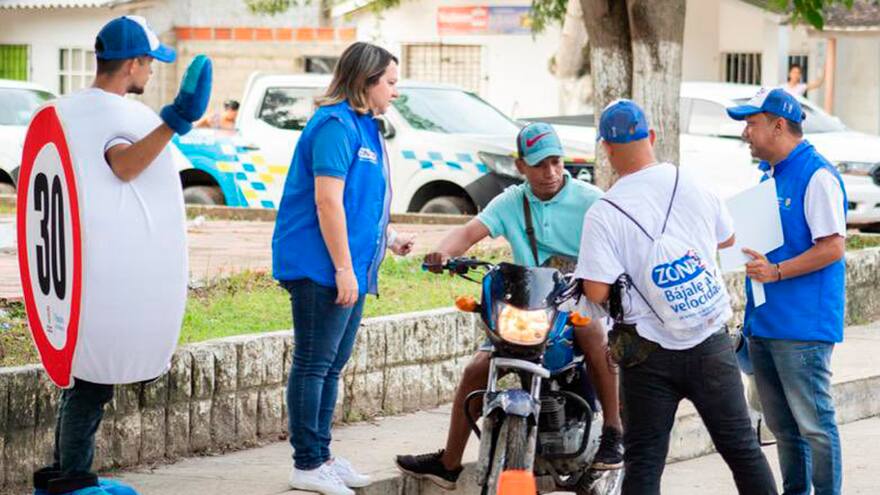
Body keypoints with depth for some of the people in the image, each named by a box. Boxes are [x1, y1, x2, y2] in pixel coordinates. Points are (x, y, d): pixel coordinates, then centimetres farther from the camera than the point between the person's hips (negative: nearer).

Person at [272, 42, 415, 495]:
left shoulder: (363, 127, 17)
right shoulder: (336, 125, -14)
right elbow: (327, 202, -20)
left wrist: (389, 238, 21)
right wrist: (343, 268, -21)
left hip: (349, 271, 10)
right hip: (322, 269, -10)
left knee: (332, 365, 15)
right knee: (313, 364, -5)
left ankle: (321, 454, 24)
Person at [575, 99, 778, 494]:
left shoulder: (603, 214, -12)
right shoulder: (694, 185, -1)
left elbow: (596, 293, -15)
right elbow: (726, 238, 18)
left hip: (649, 354, -3)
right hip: (712, 344, 3)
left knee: (643, 463, 4)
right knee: (742, 448, 12)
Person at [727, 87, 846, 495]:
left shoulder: (817, 177, -13)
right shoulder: (769, 174, 16)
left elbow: (833, 247, -19)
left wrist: (776, 272, -25)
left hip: (802, 326, -9)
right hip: (763, 323, 9)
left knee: (813, 422, -5)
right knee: (781, 425, 14)